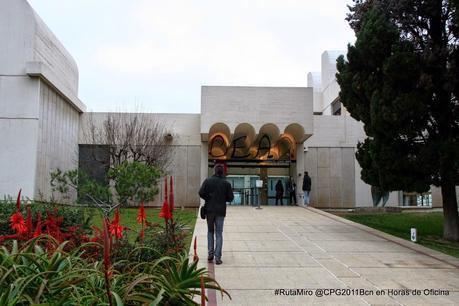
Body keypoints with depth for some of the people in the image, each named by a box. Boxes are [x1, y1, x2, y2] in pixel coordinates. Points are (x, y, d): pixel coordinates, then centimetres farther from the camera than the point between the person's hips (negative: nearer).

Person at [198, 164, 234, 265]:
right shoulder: (226, 183, -2)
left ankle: (210, 254, 13)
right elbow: (230, 197, -3)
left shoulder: (208, 181, -2)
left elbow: (201, 193, -11)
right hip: (221, 211, 0)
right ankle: (217, 257, 1)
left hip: (209, 210, 1)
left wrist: (209, 198, 5)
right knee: (219, 233, 5)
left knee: (210, 231, 17)